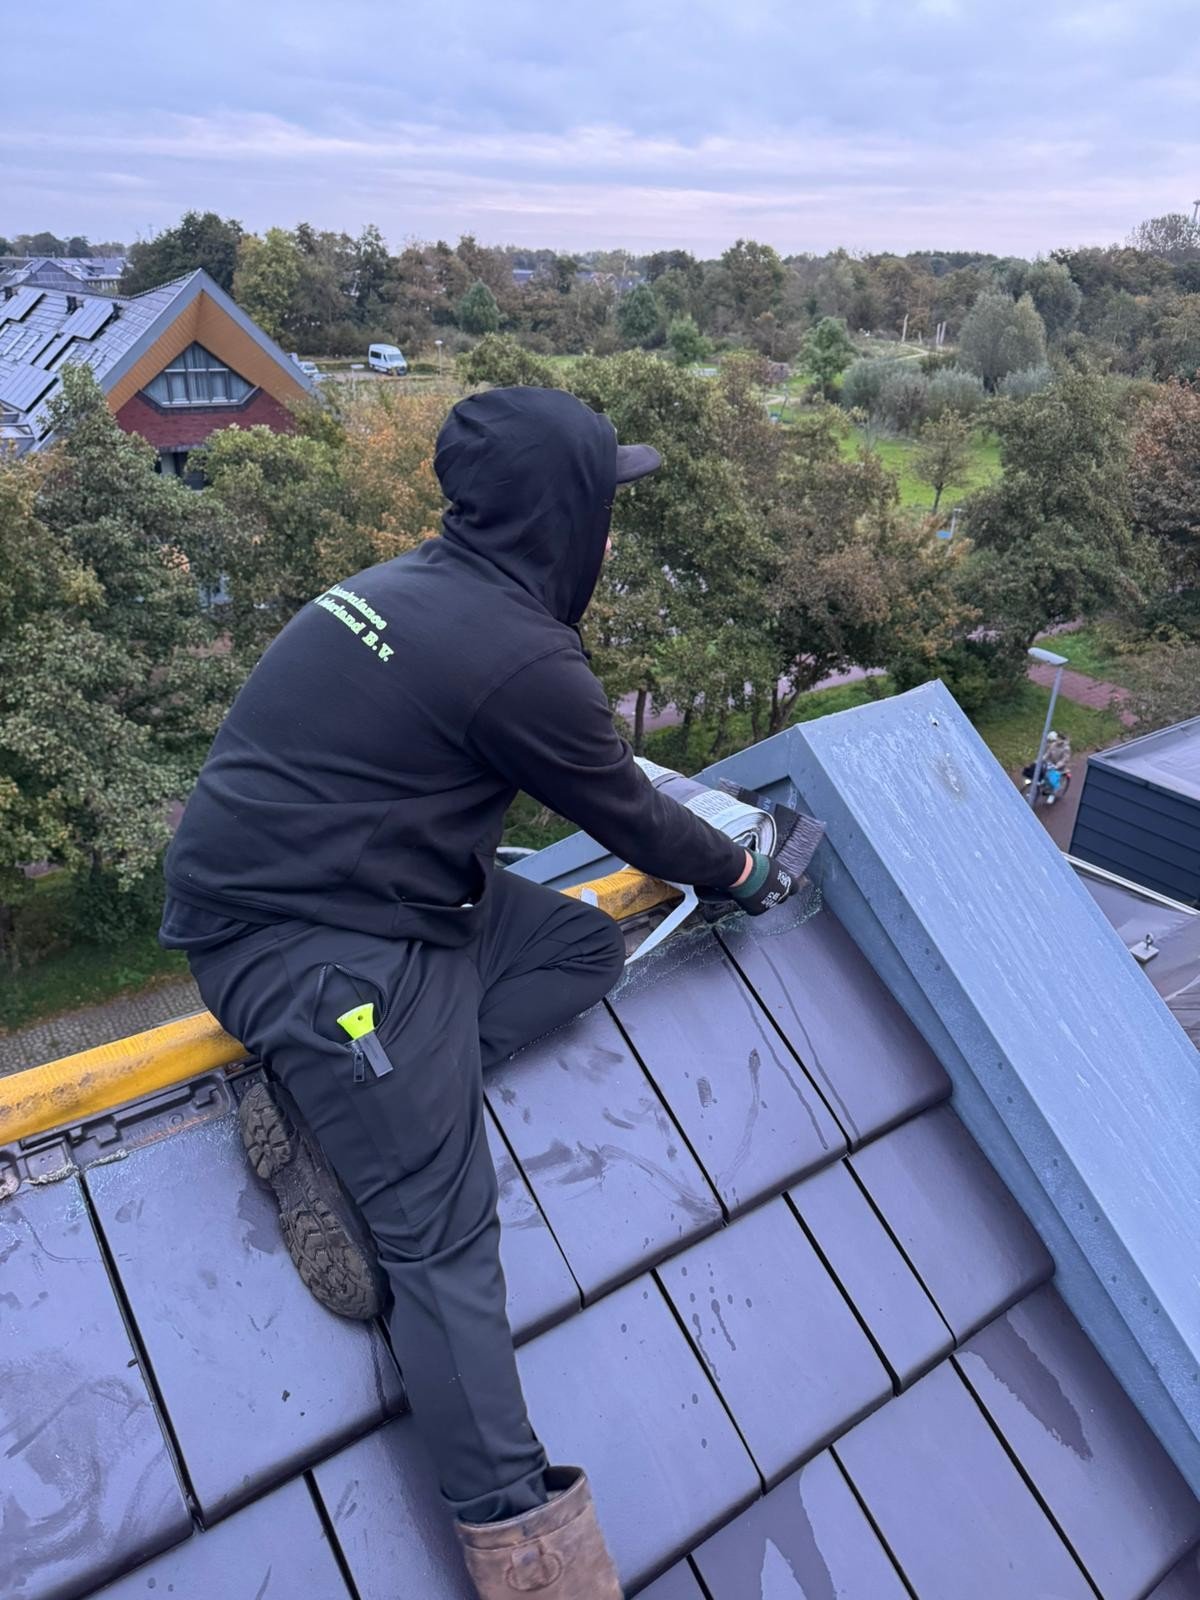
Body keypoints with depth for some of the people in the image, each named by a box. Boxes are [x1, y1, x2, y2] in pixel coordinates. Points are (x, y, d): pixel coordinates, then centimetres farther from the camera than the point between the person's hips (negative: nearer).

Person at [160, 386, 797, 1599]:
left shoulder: (427, 585, 9)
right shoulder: (516, 654, -19)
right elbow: (627, 818, -5)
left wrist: (673, 838, 34)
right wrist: (738, 871, 14)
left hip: (356, 876, 9)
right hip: (300, 941, -9)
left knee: (585, 949, 10)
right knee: (442, 1232, -8)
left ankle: (341, 1102, 2)